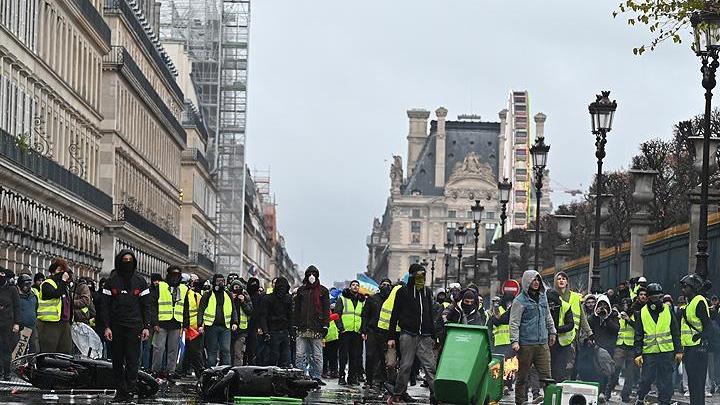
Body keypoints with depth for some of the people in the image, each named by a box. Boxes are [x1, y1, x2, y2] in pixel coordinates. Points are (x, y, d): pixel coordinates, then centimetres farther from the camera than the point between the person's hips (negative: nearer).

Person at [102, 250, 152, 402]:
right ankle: (120, 391, 9)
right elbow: (105, 306, 5)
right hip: (116, 327, 1)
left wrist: (146, 327, -1)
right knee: (117, 361, 4)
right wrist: (106, 326, -5)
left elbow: (146, 306, 8)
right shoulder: (111, 281, 7)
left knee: (132, 361, -6)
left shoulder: (140, 281, 8)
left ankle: (130, 391, -5)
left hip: (134, 327, -1)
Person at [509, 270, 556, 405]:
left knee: (546, 374, -1)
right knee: (523, 375, 3)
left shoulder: (542, 297, 13)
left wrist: (552, 332, 25)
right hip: (526, 344, -5)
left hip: (542, 342, 5)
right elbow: (514, 322, -10)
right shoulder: (520, 300, -7)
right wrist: (514, 340, -18)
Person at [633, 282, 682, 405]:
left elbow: (676, 333, 9)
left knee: (666, 381, 2)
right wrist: (638, 353, -4)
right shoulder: (642, 313, 3)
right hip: (649, 353, -1)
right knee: (646, 379, 2)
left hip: (666, 353, 1)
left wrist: (678, 351, 4)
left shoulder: (668, 311, 7)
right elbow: (638, 336, 3)